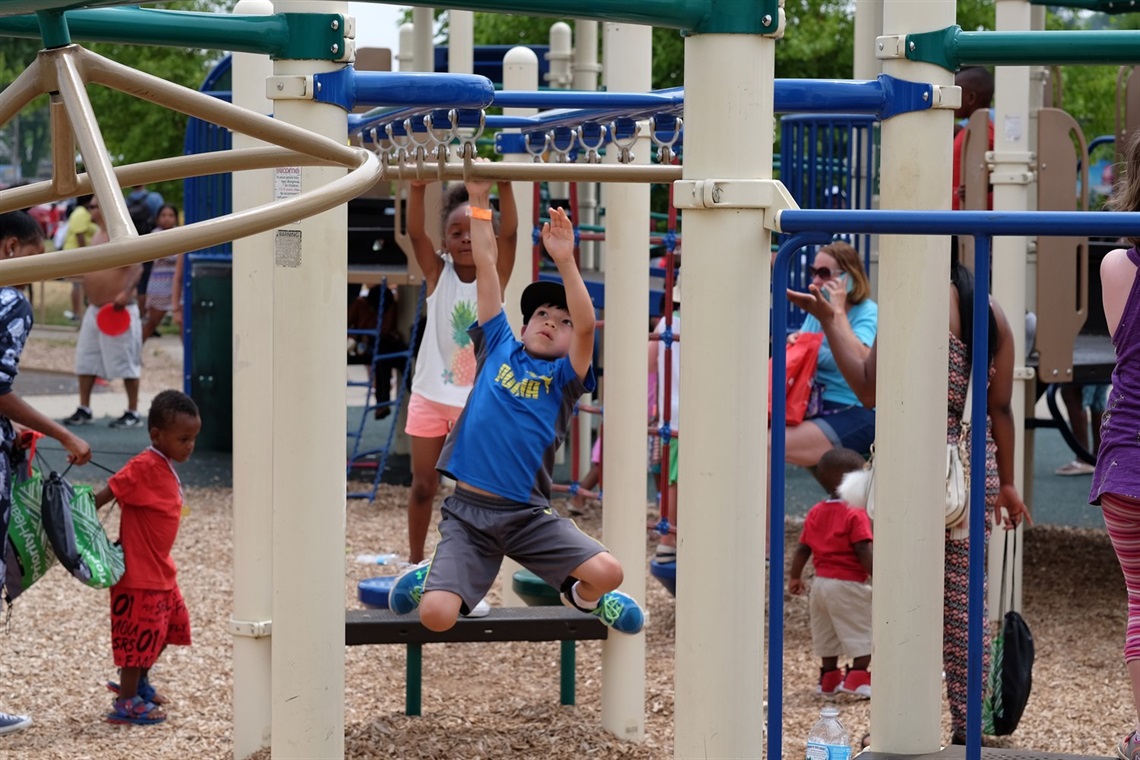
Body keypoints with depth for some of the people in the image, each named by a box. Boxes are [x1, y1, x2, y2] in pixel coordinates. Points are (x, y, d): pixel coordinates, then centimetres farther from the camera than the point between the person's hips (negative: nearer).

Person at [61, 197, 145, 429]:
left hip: (118, 312, -9)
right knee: (85, 361, 9)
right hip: (95, 309, 9)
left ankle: (133, 414, 4)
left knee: (126, 363, -2)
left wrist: (126, 292, -39)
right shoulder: (98, 235, 15)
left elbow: (137, 266, -25)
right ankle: (84, 410, 15)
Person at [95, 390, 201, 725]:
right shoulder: (144, 467, -21)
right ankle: (127, 703, 13)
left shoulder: (165, 468, 8)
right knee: (140, 633, 0)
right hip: (139, 571, -10)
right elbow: (107, 494, -22)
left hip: (161, 569, 10)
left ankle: (139, 682, 36)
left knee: (171, 624, 20)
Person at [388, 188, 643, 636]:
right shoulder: (498, 348, 11)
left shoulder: (563, 378, 6)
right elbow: (486, 266, 9)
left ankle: (583, 597, 21)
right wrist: (479, 202, 7)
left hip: (527, 514, 0)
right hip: (466, 510, 0)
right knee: (435, 616, -19)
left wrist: (564, 260, -21)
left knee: (608, 573, -19)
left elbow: (587, 326, -13)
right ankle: (433, 574, 20)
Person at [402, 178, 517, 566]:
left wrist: (504, 186, -34)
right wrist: (416, 189, -36)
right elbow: (415, 233, -19)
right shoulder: (437, 273, -4)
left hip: (477, 399, -1)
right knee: (422, 486, 8)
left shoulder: (494, 276, -4)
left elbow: (509, 233, -19)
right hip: (430, 395, 1)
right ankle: (415, 561, 22)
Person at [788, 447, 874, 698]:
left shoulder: (815, 513, 6)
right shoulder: (855, 514, -16)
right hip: (849, 585, -8)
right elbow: (863, 552, -22)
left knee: (827, 635, 19)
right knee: (864, 634, 1)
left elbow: (803, 549, 9)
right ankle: (857, 678, -5)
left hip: (821, 582, 8)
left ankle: (829, 678, 26)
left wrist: (795, 577, 18)